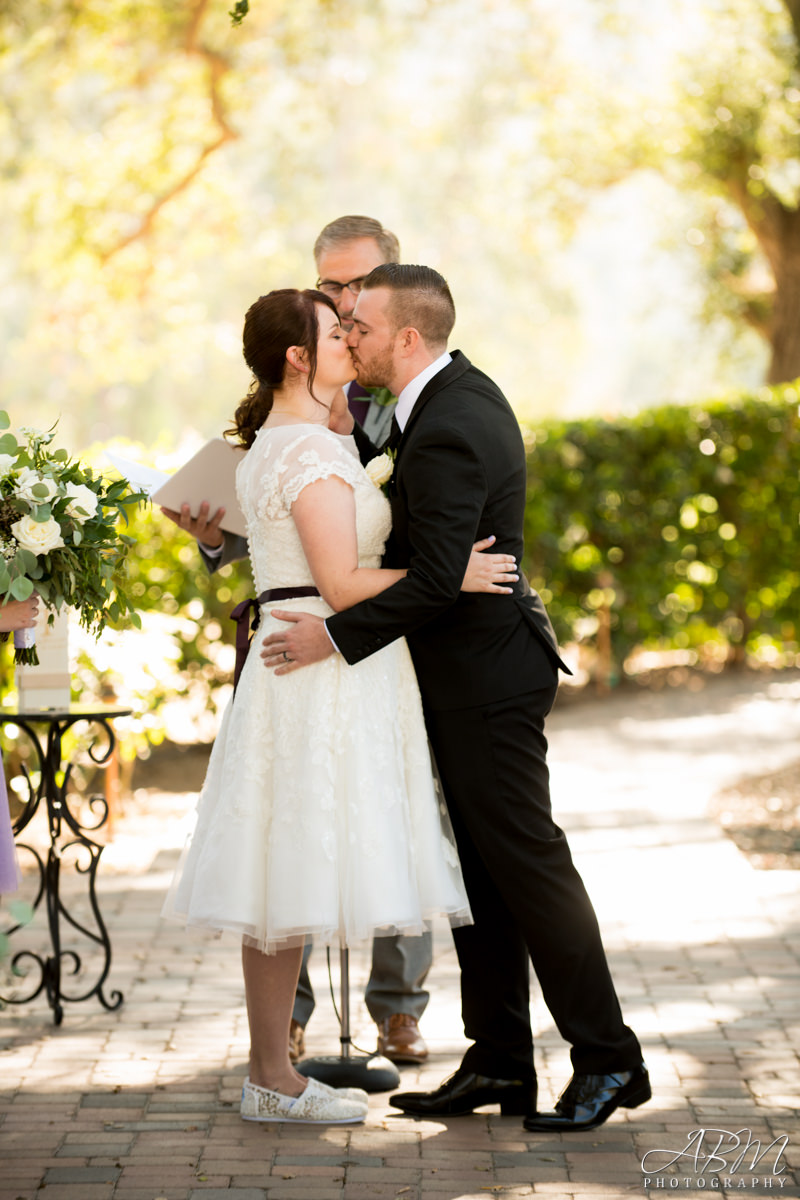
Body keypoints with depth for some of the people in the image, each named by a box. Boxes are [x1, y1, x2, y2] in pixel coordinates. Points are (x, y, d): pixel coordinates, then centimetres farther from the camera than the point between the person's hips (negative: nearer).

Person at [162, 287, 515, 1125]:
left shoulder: (269, 445, 17)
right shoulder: (315, 452, -15)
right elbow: (341, 583, -19)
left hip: (295, 668, 10)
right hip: (326, 672, -10)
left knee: (282, 883, 10)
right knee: (298, 880, -7)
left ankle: (269, 1071, 14)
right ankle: (274, 1081, -3)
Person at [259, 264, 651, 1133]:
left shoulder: (449, 431, -23)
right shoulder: (465, 391, 9)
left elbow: (436, 577, -26)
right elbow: (410, 527, 15)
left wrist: (337, 637, -20)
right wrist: (350, 439, 4)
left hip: (485, 678, -10)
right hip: (468, 676, 10)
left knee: (526, 863, -4)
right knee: (476, 869, 12)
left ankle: (607, 1059, 4)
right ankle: (499, 1063, 18)